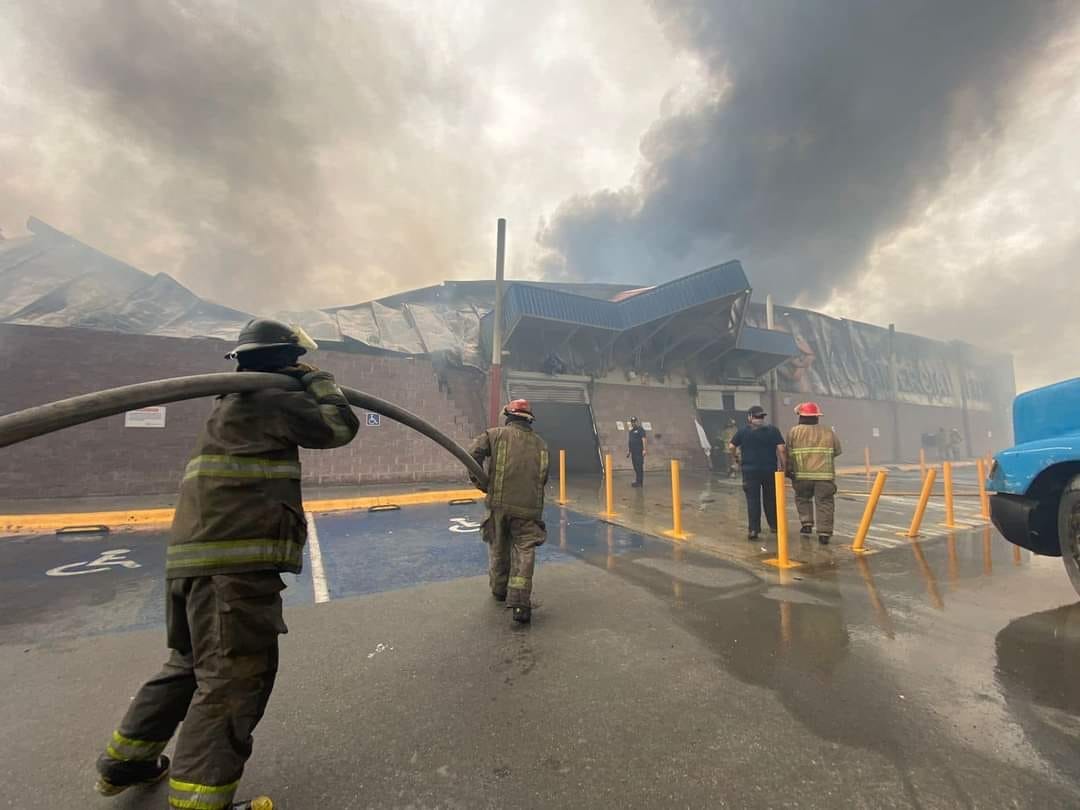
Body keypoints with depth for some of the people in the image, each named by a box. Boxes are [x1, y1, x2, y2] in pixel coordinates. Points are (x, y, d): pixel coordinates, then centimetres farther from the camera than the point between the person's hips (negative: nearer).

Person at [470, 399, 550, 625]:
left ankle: (499, 589, 36)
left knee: (498, 548, 19)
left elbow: (474, 455, -8)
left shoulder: (496, 434, 4)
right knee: (524, 550, 4)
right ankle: (520, 601, -8)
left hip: (499, 502, 0)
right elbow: (543, 478, 13)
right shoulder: (541, 444, 12)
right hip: (529, 506, 1)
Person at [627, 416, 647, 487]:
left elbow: (644, 439, -12)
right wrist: (628, 451, 20)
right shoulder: (631, 431, 20)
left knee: (639, 467, -9)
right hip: (633, 452, 8)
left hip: (639, 452, -8)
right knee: (635, 467, 10)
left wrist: (644, 449, -20)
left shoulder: (640, 429, -4)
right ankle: (637, 481, 15)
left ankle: (639, 482, -9)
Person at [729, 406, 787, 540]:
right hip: (770, 470, 2)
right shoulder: (772, 430, 1)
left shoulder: (743, 430, -1)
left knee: (752, 500, 2)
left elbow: (731, 446, -4)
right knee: (770, 499, 16)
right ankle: (774, 525, 28)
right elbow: (781, 449, -6)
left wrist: (737, 456, 13)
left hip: (750, 470, -1)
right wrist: (784, 466, 0)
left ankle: (754, 529, -1)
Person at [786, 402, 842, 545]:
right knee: (824, 503, 5)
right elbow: (837, 451, 13)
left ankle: (807, 524, 13)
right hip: (825, 475, 1)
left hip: (802, 474, -1)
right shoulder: (828, 432, 8)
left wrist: (789, 469, 8)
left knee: (803, 499, 21)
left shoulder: (794, 432, 0)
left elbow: (789, 453, -3)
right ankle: (824, 533, 3)